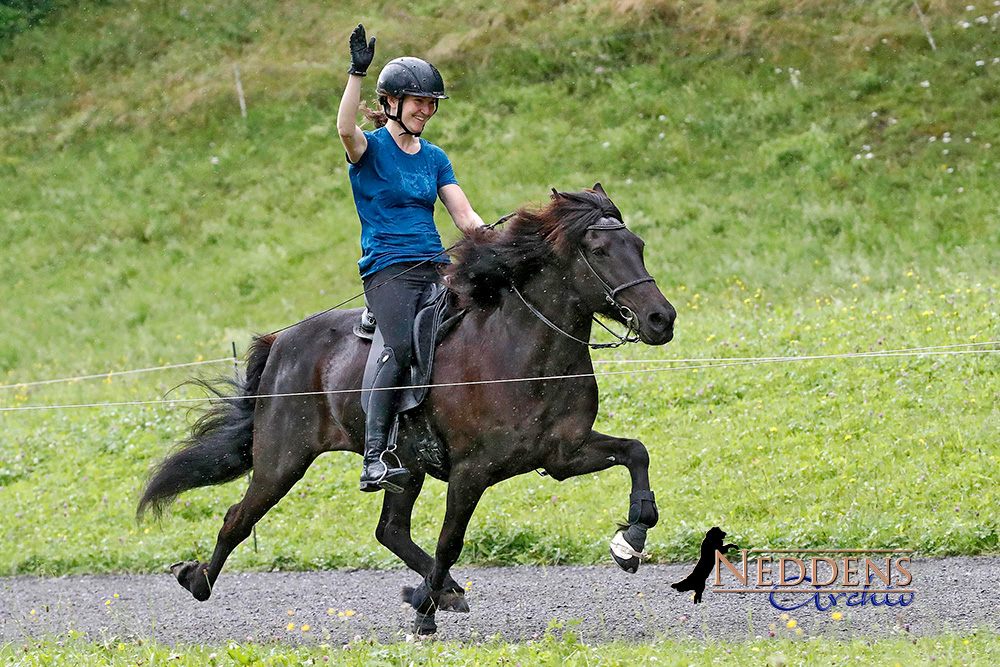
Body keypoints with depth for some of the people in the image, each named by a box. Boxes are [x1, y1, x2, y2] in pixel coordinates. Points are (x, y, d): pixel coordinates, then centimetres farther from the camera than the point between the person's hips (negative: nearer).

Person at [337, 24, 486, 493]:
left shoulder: (434, 159, 18)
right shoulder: (371, 148, 1)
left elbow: (465, 217, 15)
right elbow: (346, 128, -23)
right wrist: (357, 71, -32)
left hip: (435, 266, 6)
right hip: (387, 271, -6)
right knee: (403, 347, -32)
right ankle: (375, 457, -33)